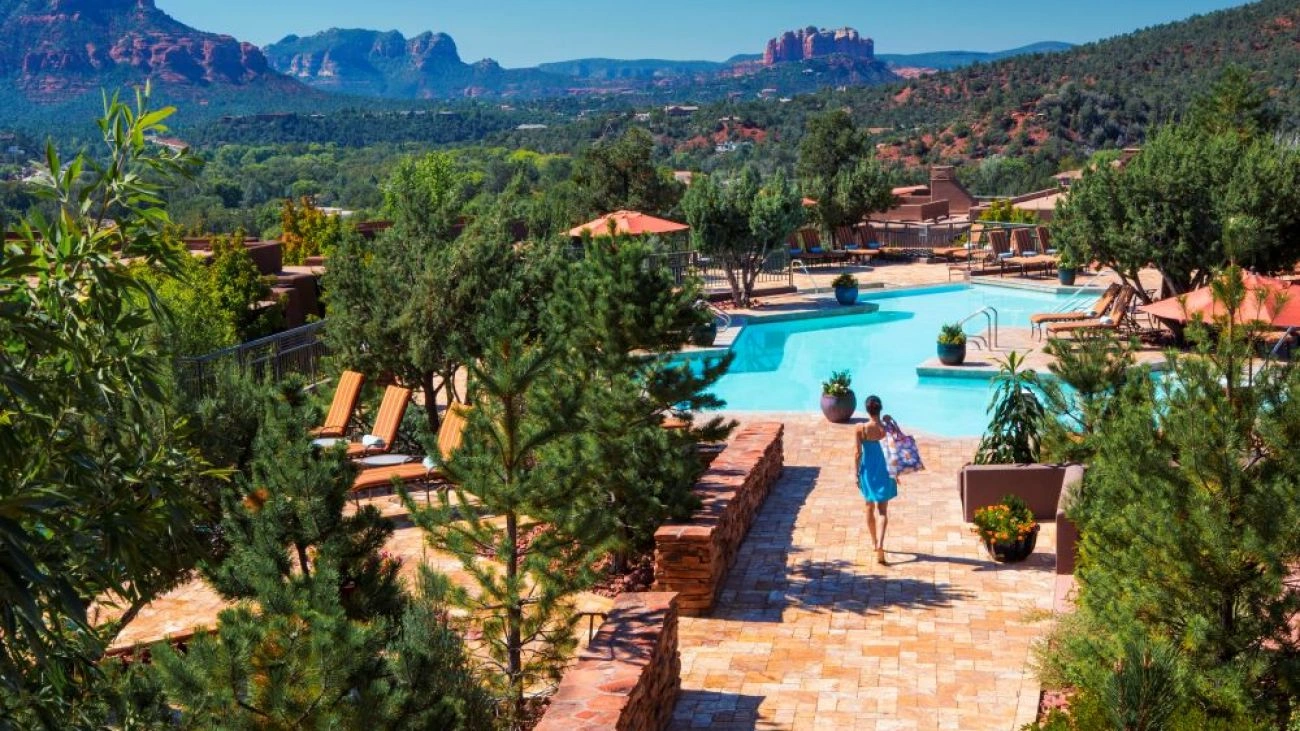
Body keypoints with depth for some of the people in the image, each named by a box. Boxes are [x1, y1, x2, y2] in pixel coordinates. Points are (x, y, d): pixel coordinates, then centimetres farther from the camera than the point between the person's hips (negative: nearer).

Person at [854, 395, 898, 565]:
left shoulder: (861, 429, -12)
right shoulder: (886, 428, -12)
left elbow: (858, 453, -7)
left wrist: (857, 473, 3)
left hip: (868, 472, 1)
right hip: (883, 472, -1)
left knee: (870, 508, 19)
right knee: (883, 511, 2)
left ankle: (874, 542, 34)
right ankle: (880, 544, -17)